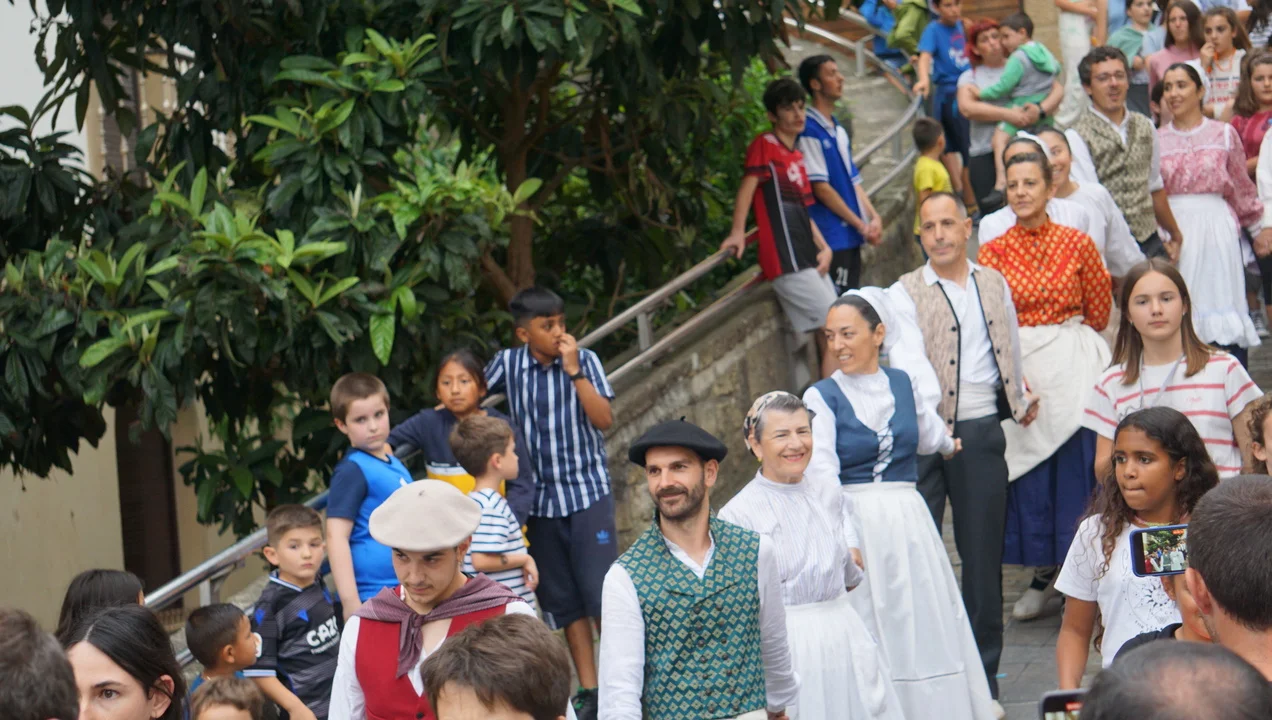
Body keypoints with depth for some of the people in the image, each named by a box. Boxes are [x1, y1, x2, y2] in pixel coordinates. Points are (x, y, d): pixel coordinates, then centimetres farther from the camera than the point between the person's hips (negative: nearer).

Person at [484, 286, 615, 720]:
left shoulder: (584, 359, -5)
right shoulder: (508, 363, 1)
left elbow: (604, 420, -12)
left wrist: (574, 371, -18)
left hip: (588, 492, -3)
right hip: (540, 499, 3)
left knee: (601, 592, -8)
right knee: (562, 602, 7)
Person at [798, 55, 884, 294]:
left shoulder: (839, 131, 16)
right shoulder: (808, 131, -12)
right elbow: (820, 187, -15)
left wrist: (873, 217, 3)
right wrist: (861, 225, -11)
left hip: (851, 236, 9)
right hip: (831, 238, -9)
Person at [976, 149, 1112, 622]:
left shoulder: (1078, 243, 0)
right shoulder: (992, 252, 1)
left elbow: (1100, 311, 10)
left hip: (1074, 367, -1)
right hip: (1015, 370, 1)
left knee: (1077, 470, -1)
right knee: (1028, 473, 4)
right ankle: (1043, 571, 19)